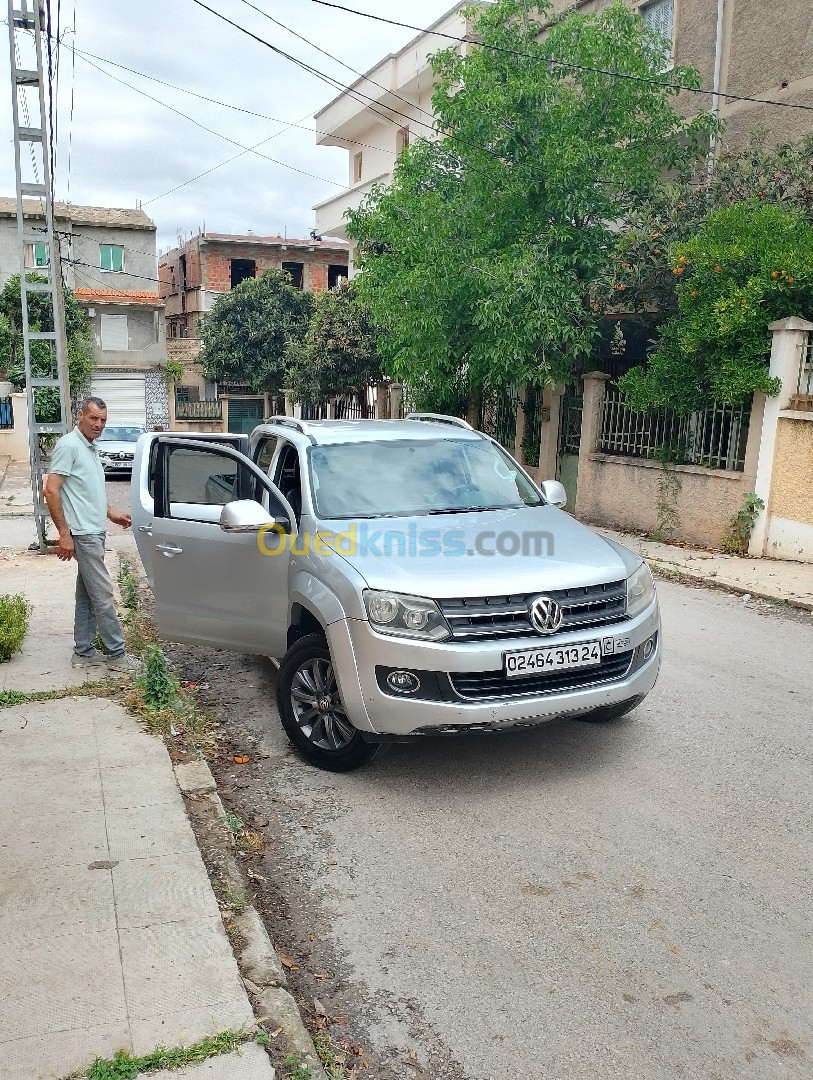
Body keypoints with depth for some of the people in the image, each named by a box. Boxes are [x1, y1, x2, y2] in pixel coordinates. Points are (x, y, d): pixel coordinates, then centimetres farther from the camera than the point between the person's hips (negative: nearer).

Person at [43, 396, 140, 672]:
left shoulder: (90, 448, 16)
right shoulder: (69, 445, -13)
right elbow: (51, 491, -18)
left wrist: (111, 514, 19)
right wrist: (64, 532, -21)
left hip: (94, 532, 10)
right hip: (82, 533, -10)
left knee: (87, 595, 12)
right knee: (103, 594, -6)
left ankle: (83, 652, 19)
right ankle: (116, 654, 0)